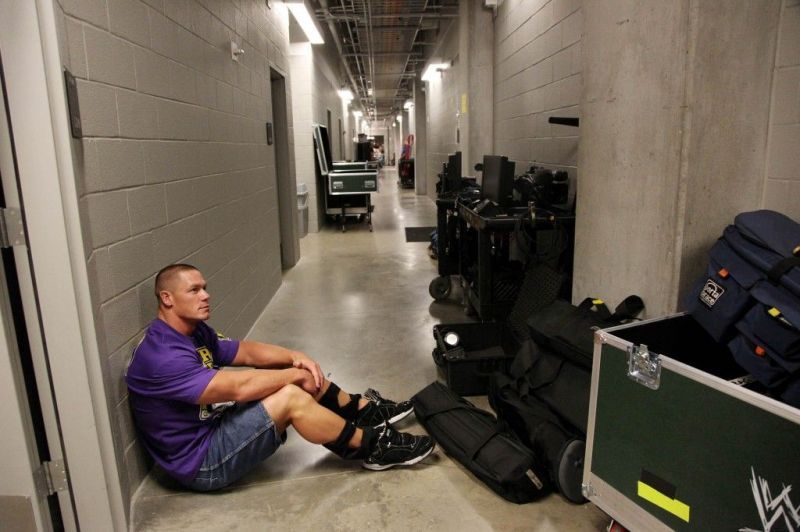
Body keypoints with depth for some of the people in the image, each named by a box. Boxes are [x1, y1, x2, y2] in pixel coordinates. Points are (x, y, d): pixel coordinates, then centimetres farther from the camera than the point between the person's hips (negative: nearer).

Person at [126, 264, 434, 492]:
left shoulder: (194, 332, 4)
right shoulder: (162, 357, -27)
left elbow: (247, 351, 5)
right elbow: (239, 388, -31)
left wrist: (295, 357, -12)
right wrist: (296, 374, -18)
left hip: (215, 425, 9)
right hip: (201, 463, -9)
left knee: (295, 374, -1)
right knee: (291, 397, -27)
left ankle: (364, 409, 10)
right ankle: (373, 447, -11)